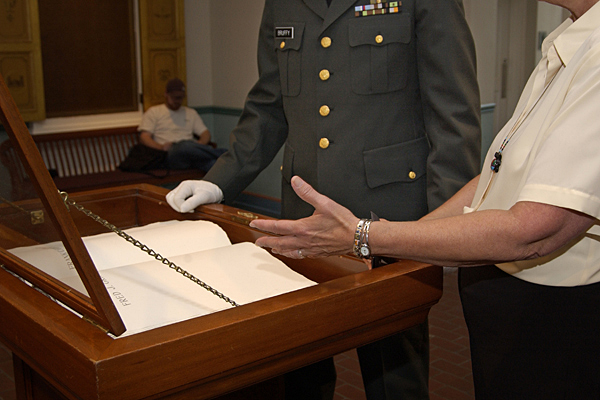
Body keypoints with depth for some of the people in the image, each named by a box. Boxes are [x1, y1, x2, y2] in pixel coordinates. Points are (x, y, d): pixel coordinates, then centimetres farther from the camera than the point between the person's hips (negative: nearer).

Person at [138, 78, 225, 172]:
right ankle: (222, 154, -37)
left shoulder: (191, 113, 30)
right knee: (186, 145, -40)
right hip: (170, 154, -3)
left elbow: (206, 133, 21)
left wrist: (199, 145, -5)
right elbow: (144, 137, 8)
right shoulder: (153, 112, 20)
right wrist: (161, 147, -13)